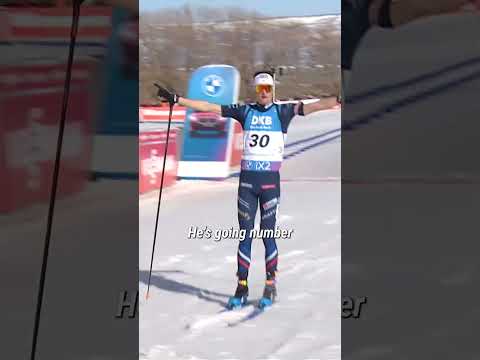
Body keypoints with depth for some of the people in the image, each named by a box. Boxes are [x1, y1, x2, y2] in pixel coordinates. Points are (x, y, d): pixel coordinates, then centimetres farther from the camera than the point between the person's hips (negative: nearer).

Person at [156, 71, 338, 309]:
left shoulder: (281, 112, 2)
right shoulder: (245, 111, 8)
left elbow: (312, 106, -9)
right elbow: (209, 107, 8)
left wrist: (337, 100, -22)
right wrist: (176, 99, 6)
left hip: (271, 181, -2)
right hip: (247, 180, 2)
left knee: (268, 234, -2)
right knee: (245, 235, 3)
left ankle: (270, 287, 7)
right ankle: (242, 287, 8)